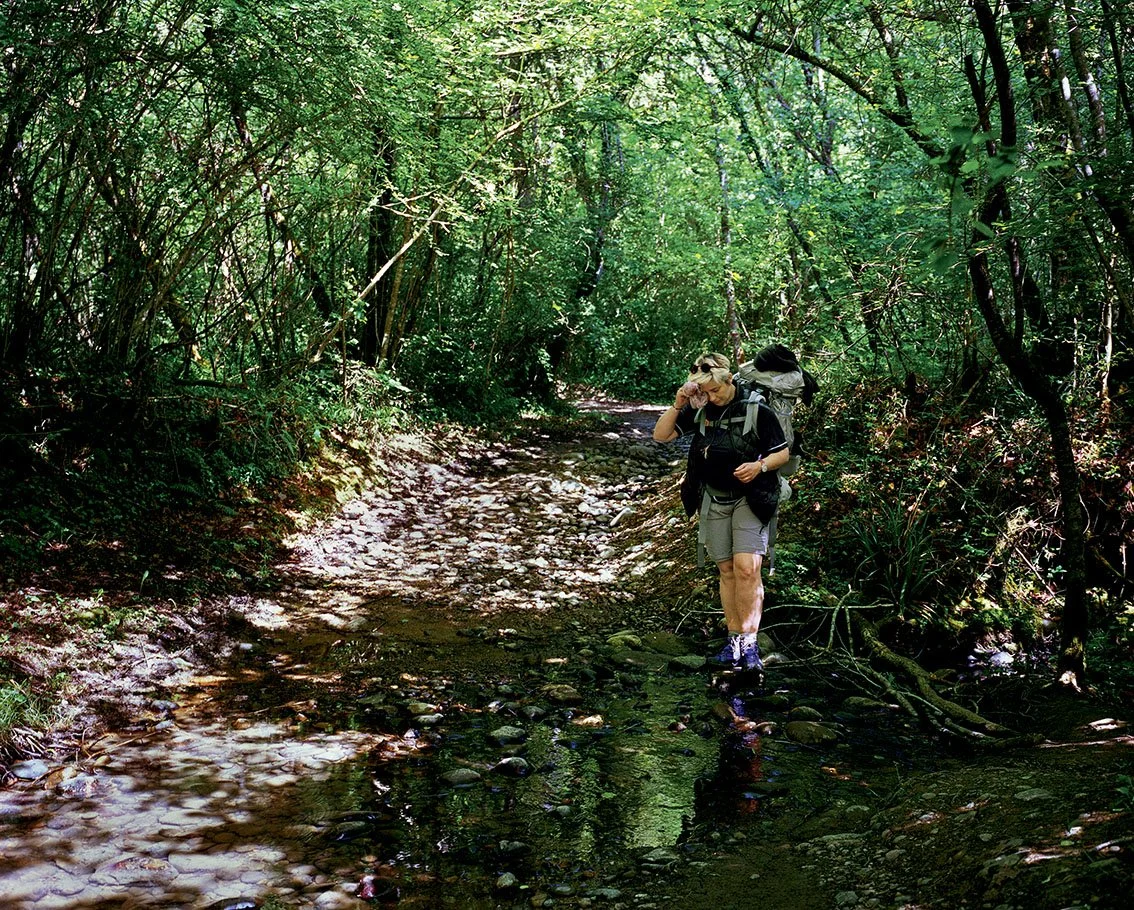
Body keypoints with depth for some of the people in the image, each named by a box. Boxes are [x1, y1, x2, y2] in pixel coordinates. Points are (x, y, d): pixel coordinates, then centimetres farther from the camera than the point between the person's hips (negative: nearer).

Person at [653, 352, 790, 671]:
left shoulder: (757, 410, -9)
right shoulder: (699, 410, 2)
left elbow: (783, 453, -1)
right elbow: (661, 435, 3)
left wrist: (760, 466, -21)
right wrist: (677, 405, -12)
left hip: (750, 498, -4)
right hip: (714, 500, 4)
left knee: (746, 568, -16)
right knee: (726, 570, 7)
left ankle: (749, 642, -13)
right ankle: (734, 639, 13)